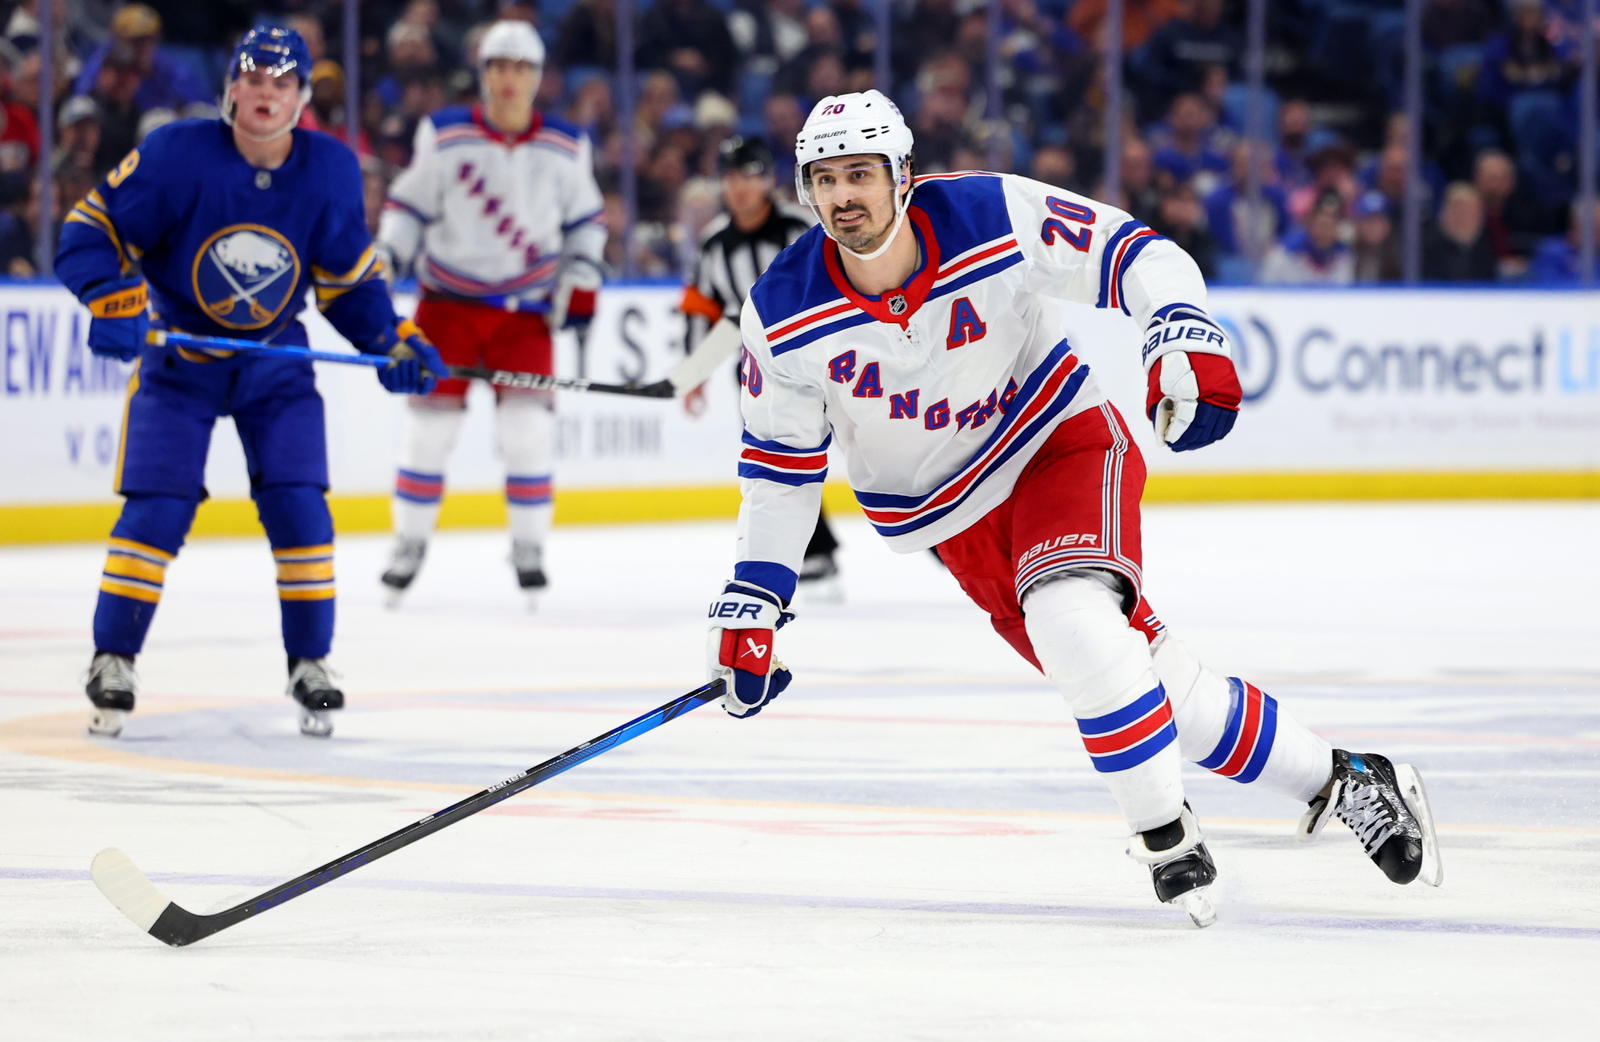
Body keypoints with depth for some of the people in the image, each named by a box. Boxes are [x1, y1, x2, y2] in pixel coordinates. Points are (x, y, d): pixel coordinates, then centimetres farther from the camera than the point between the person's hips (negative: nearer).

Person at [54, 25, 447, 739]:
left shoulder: (332, 172, -11)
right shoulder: (176, 156, -22)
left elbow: (349, 276, 4)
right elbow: (91, 233, -17)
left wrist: (393, 343, -6)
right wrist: (115, 304, -32)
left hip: (276, 359, 2)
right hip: (176, 354, -2)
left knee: (299, 509, -8)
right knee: (157, 510, -12)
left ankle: (310, 666, 6)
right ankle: (112, 663, -1)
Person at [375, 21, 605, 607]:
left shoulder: (565, 148, 1)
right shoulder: (444, 135, -4)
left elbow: (585, 219, 12)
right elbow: (409, 203, 3)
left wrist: (581, 280, 3)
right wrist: (383, 264, -7)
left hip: (525, 307, 1)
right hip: (448, 300, -1)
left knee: (529, 427, -8)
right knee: (430, 424, -1)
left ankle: (529, 547, 3)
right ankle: (410, 544, 12)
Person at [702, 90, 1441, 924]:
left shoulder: (995, 217, -23)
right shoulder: (783, 317, -15)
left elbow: (1137, 256, -17)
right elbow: (780, 459, -2)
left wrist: (1183, 337, -36)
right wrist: (754, 594, -5)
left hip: (1059, 439, -3)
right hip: (947, 511, 3)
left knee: (1070, 619, -31)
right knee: (1150, 676, 0)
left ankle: (1166, 839, -16)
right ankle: (1333, 782, 16)